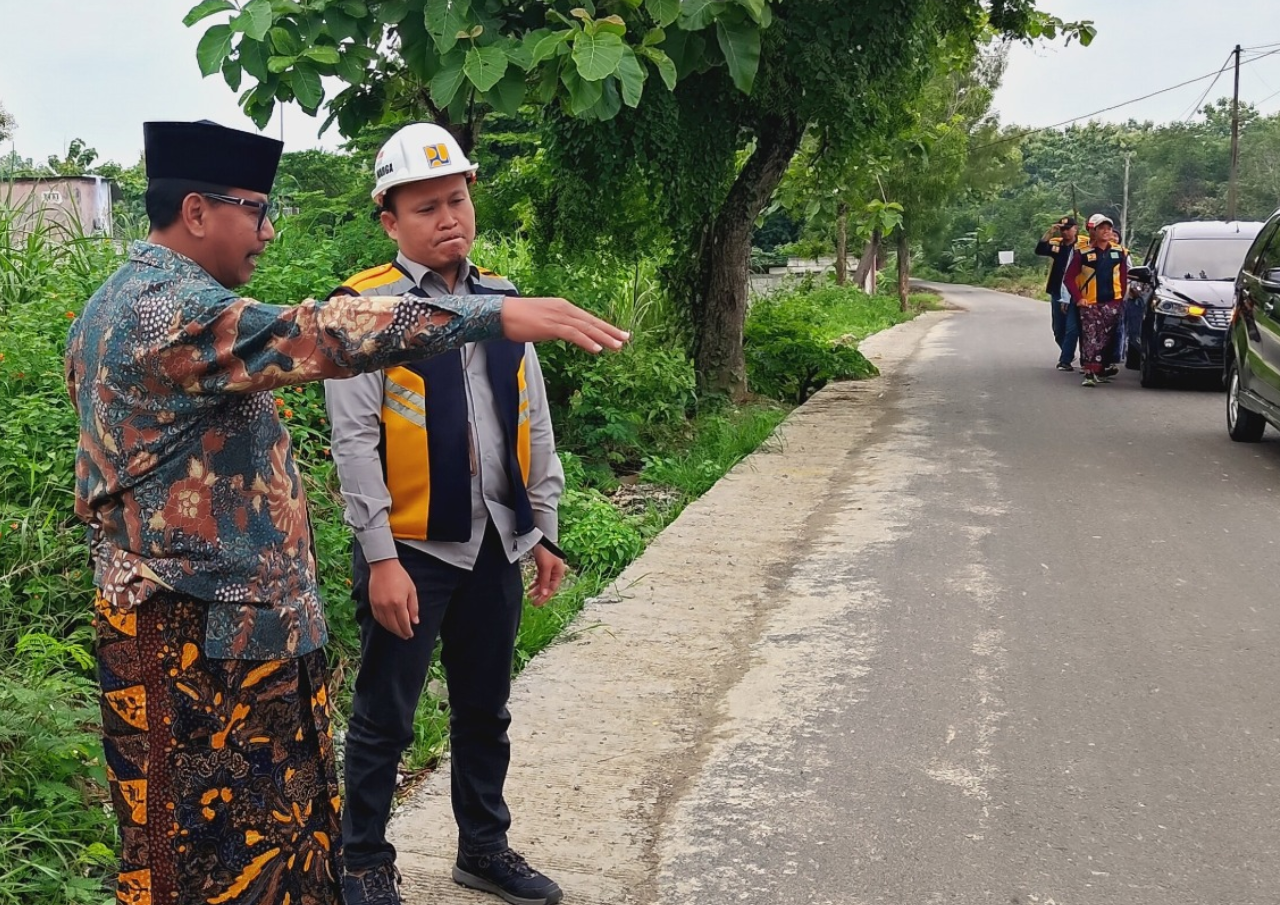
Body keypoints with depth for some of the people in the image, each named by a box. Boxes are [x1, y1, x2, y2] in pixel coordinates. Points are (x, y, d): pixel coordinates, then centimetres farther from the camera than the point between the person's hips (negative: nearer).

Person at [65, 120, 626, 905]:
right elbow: (315, 335, -34)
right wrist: (494, 314, -38)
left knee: (279, 825, 15)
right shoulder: (171, 309, -19)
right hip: (201, 638, -10)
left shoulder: (120, 307, 15)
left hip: (234, 623, 10)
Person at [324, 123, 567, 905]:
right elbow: (355, 443, -13)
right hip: (411, 547, -5)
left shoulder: (502, 302, 8)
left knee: (485, 711, 18)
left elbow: (535, 427, 12)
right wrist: (381, 559, -16)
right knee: (385, 717, 7)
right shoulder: (366, 308, -9)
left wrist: (545, 532, 10)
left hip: (496, 545, 5)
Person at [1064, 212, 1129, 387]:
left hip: (1112, 304, 3)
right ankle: (1090, 373, -16)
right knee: (1091, 339, -11)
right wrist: (1078, 298, -9)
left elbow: (1124, 277, 14)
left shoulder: (1119, 253, 7)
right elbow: (1069, 278, -3)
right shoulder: (1083, 253, -4)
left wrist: (1121, 297, 7)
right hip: (1090, 305, -3)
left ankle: (1100, 371, 18)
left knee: (1106, 340, 8)